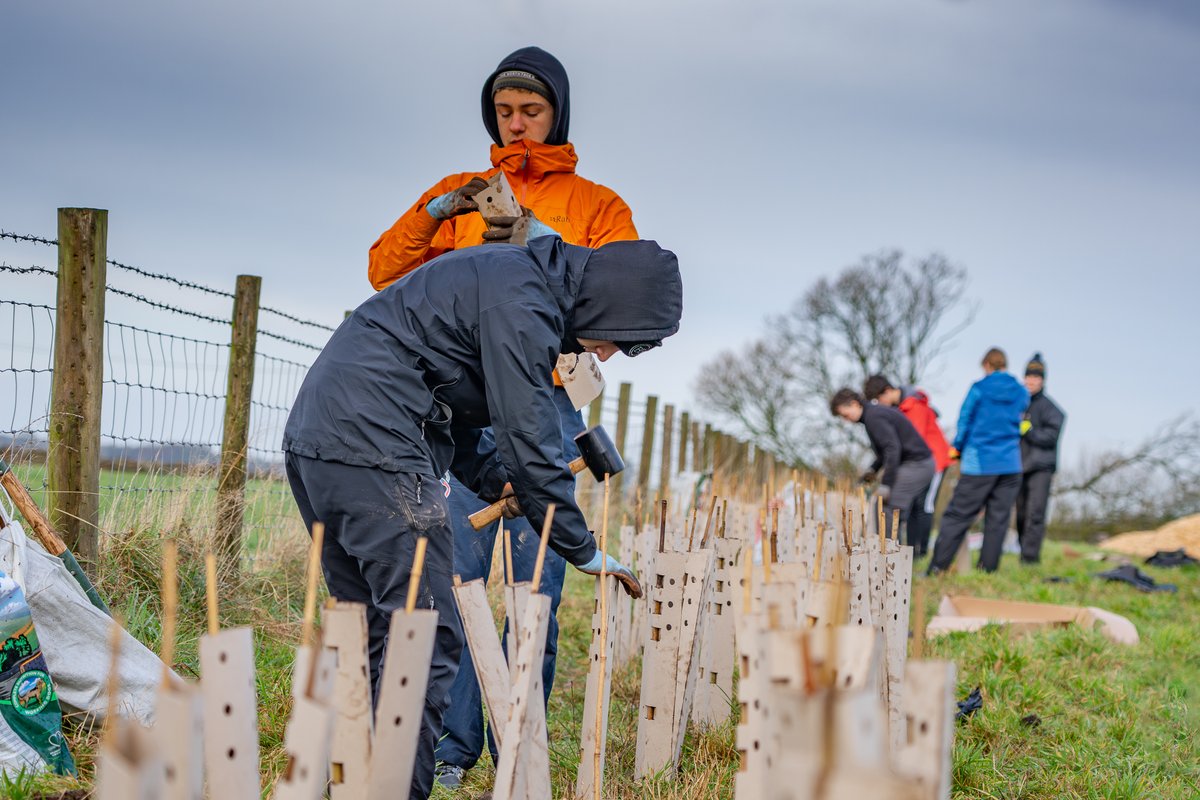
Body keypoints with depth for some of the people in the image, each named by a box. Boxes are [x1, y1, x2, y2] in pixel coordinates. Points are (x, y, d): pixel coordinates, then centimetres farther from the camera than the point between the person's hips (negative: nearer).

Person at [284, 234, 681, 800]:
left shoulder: (517, 281, 20)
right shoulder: (521, 300, -12)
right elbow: (530, 440, -12)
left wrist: (495, 480, 13)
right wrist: (583, 552, -2)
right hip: (374, 450, -11)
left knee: (374, 634, 15)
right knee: (427, 641, -9)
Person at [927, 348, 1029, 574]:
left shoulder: (979, 389, -4)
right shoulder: (1021, 393, 7)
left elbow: (965, 421, 2)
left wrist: (957, 448, 17)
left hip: (979, 462, -3)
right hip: (1010, 464, 3)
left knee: (957, 515, -2)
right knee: (998, 519, 7)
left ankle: (937, 568, -6)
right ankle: (988, 569, 5)